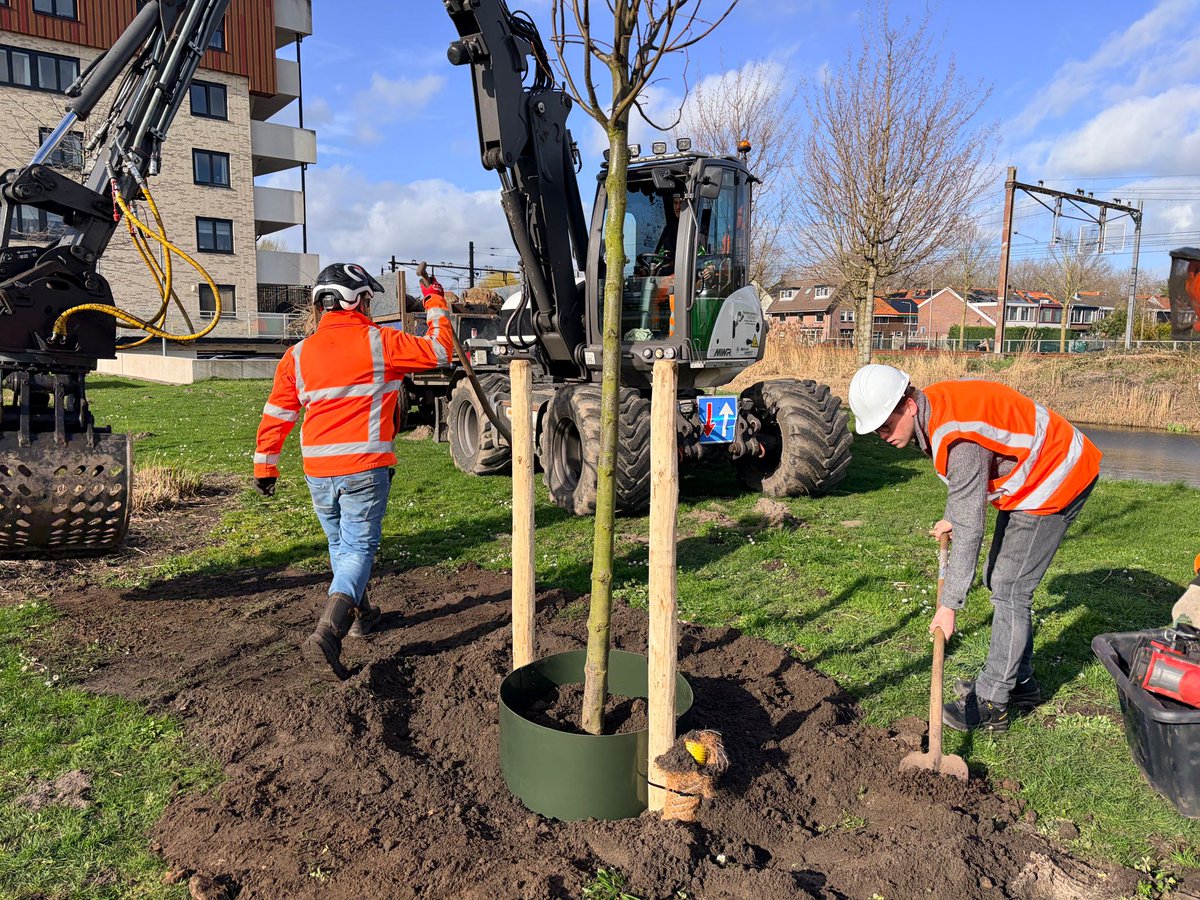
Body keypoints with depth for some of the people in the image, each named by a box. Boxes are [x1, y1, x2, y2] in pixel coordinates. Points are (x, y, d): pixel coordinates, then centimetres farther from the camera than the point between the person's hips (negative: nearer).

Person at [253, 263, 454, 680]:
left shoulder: (298, 355, 5)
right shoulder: (379, 343, -6)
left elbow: (276, 417, 7)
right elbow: (438, 351, 1)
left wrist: (265, 466, 17)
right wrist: (436, 303, 15)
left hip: (318, 473, 4)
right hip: (365, 469, -4)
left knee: (340, 544, 22)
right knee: (358, 548, -1)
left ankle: (360, 614, 38)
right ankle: (328, 632, -18)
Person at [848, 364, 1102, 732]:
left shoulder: (958, 438, -34)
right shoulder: (934, 408, -4)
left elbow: (969, 529, -31)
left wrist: (949, 604, -27)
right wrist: (950, 519, 10)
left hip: (1056, 479, -10)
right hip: (1036, 476, 10)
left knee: (1009, 589, -9)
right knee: (1000, 581, 13)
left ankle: (991, 704, -2)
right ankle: (1019, 682, 24)